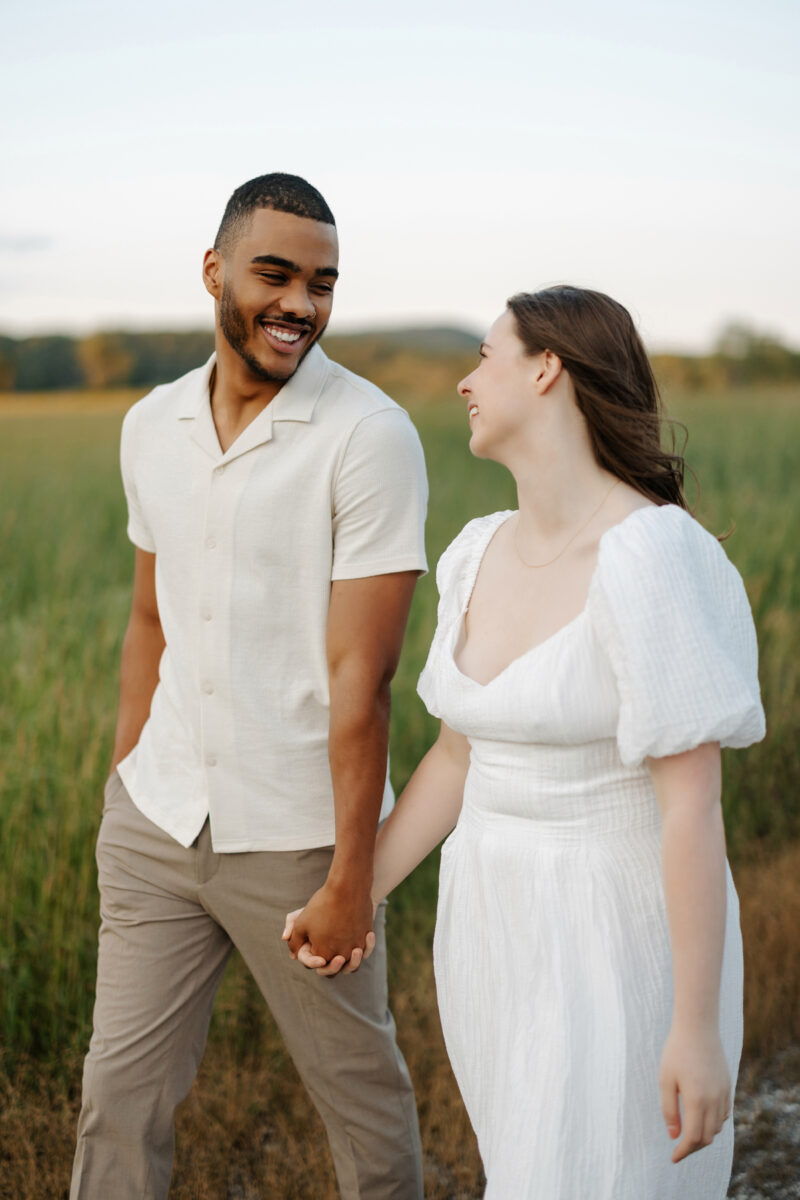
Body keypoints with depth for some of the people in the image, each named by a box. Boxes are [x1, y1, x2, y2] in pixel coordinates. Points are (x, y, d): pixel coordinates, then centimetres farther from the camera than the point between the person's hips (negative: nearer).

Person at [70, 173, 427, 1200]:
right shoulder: (153, 424, 5)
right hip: (156, 822, 5)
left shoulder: (370, 436, -14)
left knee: (358, 1090, 14)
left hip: (295, 836, -4)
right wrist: (122, 789, 14)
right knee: (119, 1088, 12)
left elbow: (361, 673, -16)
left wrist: (351, 875, -15)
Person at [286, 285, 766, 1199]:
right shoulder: (480, 557, 2)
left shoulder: (651, 558, -22)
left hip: (623, 941, -7)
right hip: (499, 931, 8)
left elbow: (693, 803, -21)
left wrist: (699, 1028, -19)